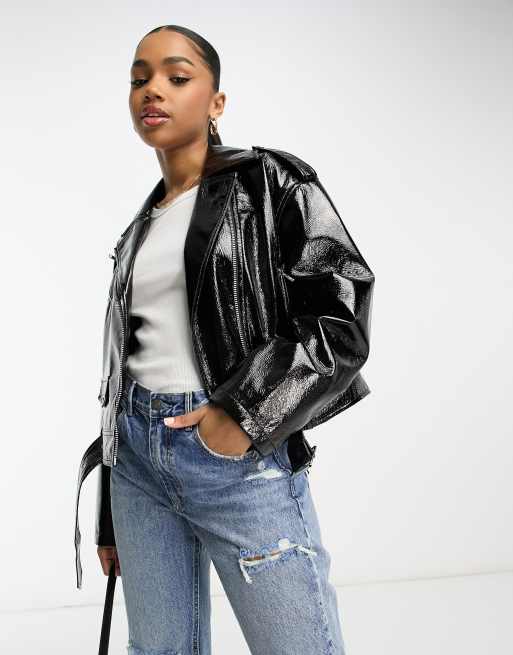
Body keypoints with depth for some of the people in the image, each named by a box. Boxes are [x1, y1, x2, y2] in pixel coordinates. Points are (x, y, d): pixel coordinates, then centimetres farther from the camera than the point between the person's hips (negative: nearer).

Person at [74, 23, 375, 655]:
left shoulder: (270, 181, -1)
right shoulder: (141, 228, 16)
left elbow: (343, 314, -8)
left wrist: (245, 414, -16)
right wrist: (111, 519, 18)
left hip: (243, 456, -5)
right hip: (138, 458, 6)